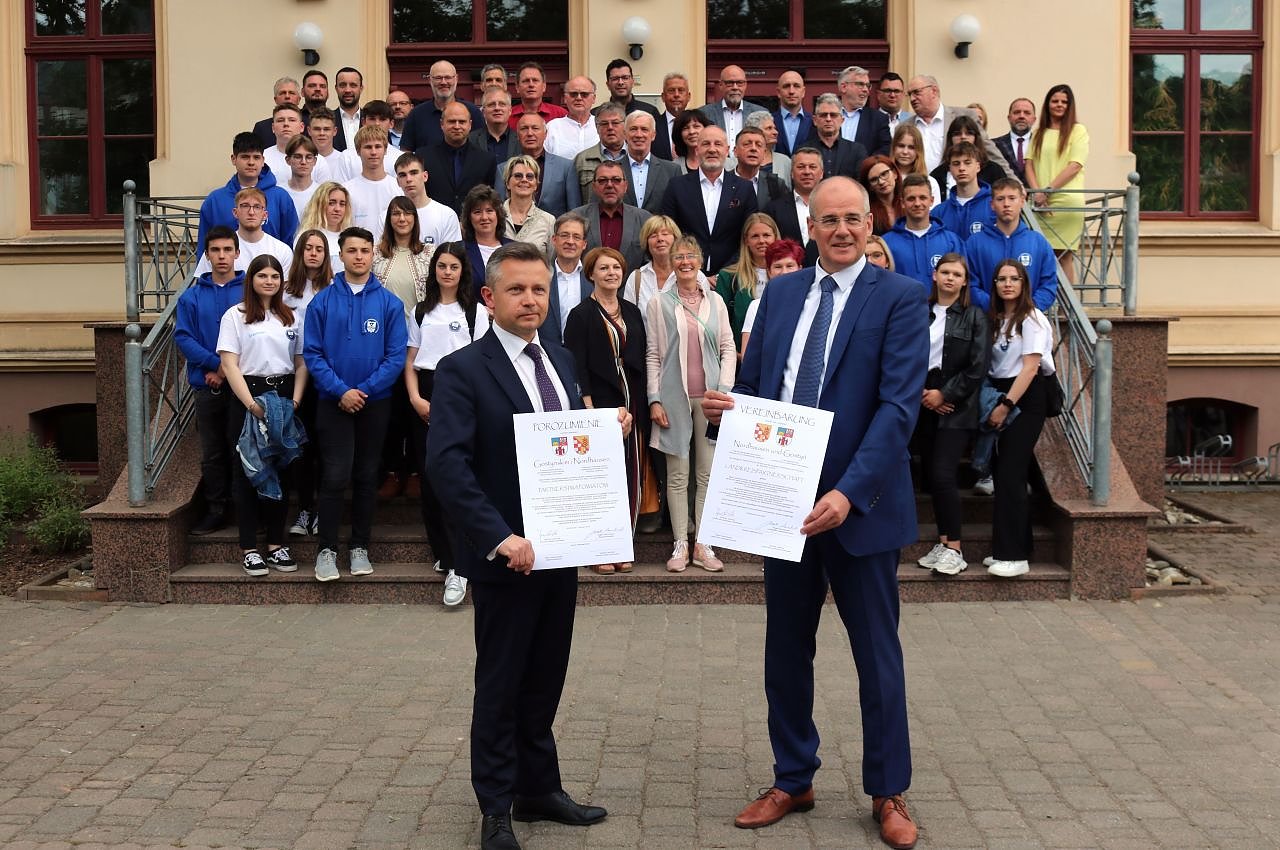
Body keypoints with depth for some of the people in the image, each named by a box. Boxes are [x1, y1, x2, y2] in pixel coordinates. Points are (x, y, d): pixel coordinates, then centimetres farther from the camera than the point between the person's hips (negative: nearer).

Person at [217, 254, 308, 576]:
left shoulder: (292, 317, 13)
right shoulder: (235, 315, 1)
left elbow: (301, 363, 11)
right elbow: (230, 364, -6)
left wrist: (295, 401, -4)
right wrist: (251, 404, -16)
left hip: (284, 396, 4)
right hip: (249, 396, -3)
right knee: (248, 472, 0)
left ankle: (276, 545, 13)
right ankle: (249, 549, 4)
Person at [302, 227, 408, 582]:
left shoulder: (389, 303, -1)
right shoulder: (323, 301, -1)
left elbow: (396, 356, -4)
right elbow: (311, 353, -4)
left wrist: (364, 390, -12)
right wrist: (341, 391, -14)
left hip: (375, 402, 1)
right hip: (333, 401, -1)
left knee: (366, 476, 9)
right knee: (335, 476, -5)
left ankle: (359, 547, 20)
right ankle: (327, 549, 6)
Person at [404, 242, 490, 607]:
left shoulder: (476, 312, 5)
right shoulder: (421, 311, 14)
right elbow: (410, 361, 11)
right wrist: (416, 398, -4)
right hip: (425, 400, 4)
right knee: (429, 478, 3)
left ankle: (457, 566, -12)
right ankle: (442, 553, 16)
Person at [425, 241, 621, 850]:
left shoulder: (561, 361, 10)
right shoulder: (462, 371, -12)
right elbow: (446, 464, -22)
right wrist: (500, 537, -28)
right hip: (504, 555, -6)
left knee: (545, 679, 16)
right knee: (500, 685, 7)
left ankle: (539, 789, 31)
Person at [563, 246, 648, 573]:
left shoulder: (632, 312, 14)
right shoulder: (580, 315, -2)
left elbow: (641, 359, 16)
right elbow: (576, 365, -8)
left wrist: (644, 405, 8)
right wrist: (587, 408, -16)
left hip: (632, 405, 5)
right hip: (600, 405, -5)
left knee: (631, 477, 6)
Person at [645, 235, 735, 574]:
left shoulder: (715, 301, 9)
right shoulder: (659, 303, 3)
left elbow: (728, 349, 8)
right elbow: (652, 354, 2)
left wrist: (724, 391, -2)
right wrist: (654, 399, -5)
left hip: (710, 396, 2)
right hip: (674, 396, -2)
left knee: (708, 473, 3)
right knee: (677, 475, 2)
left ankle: (703, 545, 10)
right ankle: (680, 545, 8)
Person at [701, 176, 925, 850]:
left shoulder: (899, 298, -7)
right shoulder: (780, 294, 9)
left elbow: (899, 405, -16)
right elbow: (752, 385, 12)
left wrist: (849, 492, -26)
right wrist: (726, 408, -12)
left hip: (859, 504, -4)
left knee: (876, 652, 9)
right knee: (785, 648, 14)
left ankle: (887, 793, 26)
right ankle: (792, 781, 30)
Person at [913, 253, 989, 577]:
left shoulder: (975, 317, 2)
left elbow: (977, 368, -4)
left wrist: (944, 394, -9)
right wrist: (921, 393, -9)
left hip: (956, 409, -4)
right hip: (924, 406, 4)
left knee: (942, 475, -12)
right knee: (929, 475, 4)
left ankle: (954, 549, -4)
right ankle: (943, 542, 13)